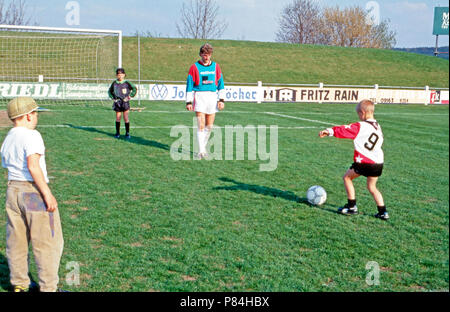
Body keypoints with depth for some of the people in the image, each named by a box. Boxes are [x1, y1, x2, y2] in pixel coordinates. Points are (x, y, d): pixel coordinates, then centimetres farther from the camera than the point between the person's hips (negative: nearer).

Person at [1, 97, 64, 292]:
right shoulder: (31, 135, -13)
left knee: (16, 242, 14)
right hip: (34, 191, -8)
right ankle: (48, 288, 7)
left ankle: (19, 285, 24)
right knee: (47, 242, 2)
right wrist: (47, 194, -21)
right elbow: (33, 166, -22)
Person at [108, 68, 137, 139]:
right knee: (118, 118, 5)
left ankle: (127, 133, 5)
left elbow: (134, 89, 3)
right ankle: (117, 133, 16)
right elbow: (110, 91, 20)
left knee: (126, 118, -4)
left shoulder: (127, 83, -3)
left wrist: (130, 96, -2)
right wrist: (112, 98, 8)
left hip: (125, 102, -2)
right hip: (117, 103, 2)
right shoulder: (114, 83, 5)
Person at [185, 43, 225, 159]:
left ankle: (203, 146, 24)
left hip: (212, 97, 4)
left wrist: (221, 99, 5)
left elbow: (221, 84, 13)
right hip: (199, 97, -3)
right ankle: (201, 151, -8)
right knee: (201, 126, -10)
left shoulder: (216, 66, 10)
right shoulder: (194, 67, 0)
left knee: (209, 126, 6)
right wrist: (188, 102, -4)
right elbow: (189, 85, 1)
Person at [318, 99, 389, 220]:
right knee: (372, 187, 20)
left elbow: (345, 130, -17)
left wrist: (329, 131, -22)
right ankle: (383, 212, 12)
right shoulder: (378, 127, 14)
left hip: (365, 162, -7)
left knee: (347, 177, 14)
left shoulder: (361, 126, -9)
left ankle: (352, 206, 15)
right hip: (379, 162, 7)